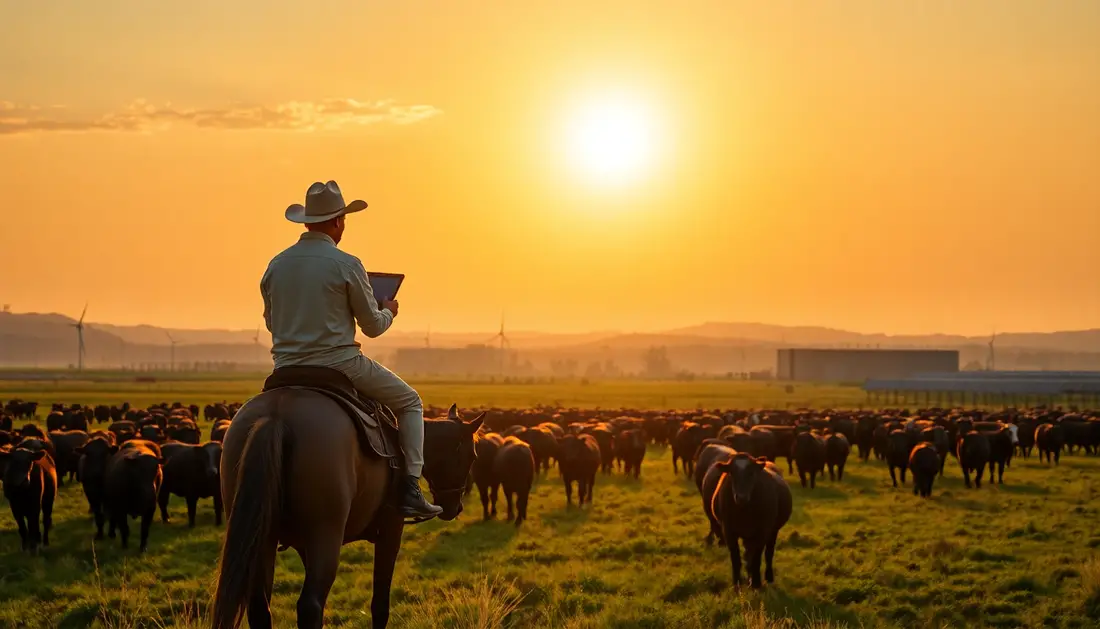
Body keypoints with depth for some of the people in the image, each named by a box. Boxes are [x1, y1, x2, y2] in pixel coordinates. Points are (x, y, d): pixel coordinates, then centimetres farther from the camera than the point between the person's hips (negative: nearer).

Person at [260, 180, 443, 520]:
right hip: (339, 363, -5)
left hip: (286, 370, 5)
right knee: (409, 402, 13)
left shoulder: (276, 265, 5)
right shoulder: (347, 265, -10)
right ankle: (410, 489, 2)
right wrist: (389, 311, 18)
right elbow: (372, 326, -4)